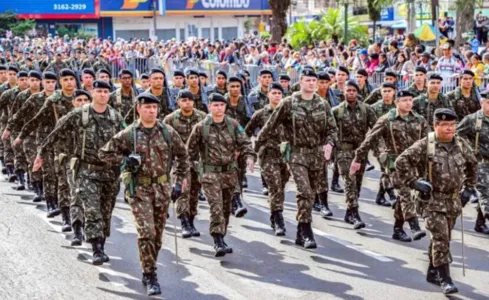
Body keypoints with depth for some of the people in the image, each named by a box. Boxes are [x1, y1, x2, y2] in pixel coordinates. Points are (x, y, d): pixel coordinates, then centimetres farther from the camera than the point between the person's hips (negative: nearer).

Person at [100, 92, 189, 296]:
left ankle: (149, 271, 29)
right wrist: (124, 160, -12)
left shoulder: (168, 132, 2)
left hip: (162, 188, 3)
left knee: (158, 234, 10)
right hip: (139, 189, -3)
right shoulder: (128, 135, -4)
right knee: (146, 232, -14)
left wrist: (179, 182, 8)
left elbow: (182, 155, 13)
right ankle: (150, 275, -6)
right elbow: (104, 153, 3)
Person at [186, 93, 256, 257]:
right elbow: (191, 149, 4)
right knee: (216, 208, -16)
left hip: (230, 172, 4)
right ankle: (219, 243, -20)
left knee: (226, 208, 14)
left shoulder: (234, 125, 3)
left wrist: (249, 157, -23)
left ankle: (220, 239, 29)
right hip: (211, 173, -4)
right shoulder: (201, 127, -3)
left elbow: (244, 143, -3)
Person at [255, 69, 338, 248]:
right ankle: (307, 234, -12)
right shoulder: (289, 104, -3)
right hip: (297, 153, -4)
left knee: (311, 194, 9)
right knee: (304, 192, -16)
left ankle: (300, 233, 22)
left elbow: (332, 128, 9)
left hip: (317, 153, 4)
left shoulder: (323, 105, 7)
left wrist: (329, 143, -12)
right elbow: (271, 126, 0)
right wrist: (256, 146, 1)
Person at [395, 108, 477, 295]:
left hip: (453, 200, 5)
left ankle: (433, 273, 28)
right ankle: (445, 279, -11)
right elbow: (401, 162, -11)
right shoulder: (425, 145, -12)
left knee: (442, 238, 13)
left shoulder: (461, 145, 5)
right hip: (432, 200, -5)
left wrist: (469, 188, 17)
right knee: (441, 238, -13)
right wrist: (414, 183, -13)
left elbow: (472, 165, 22)